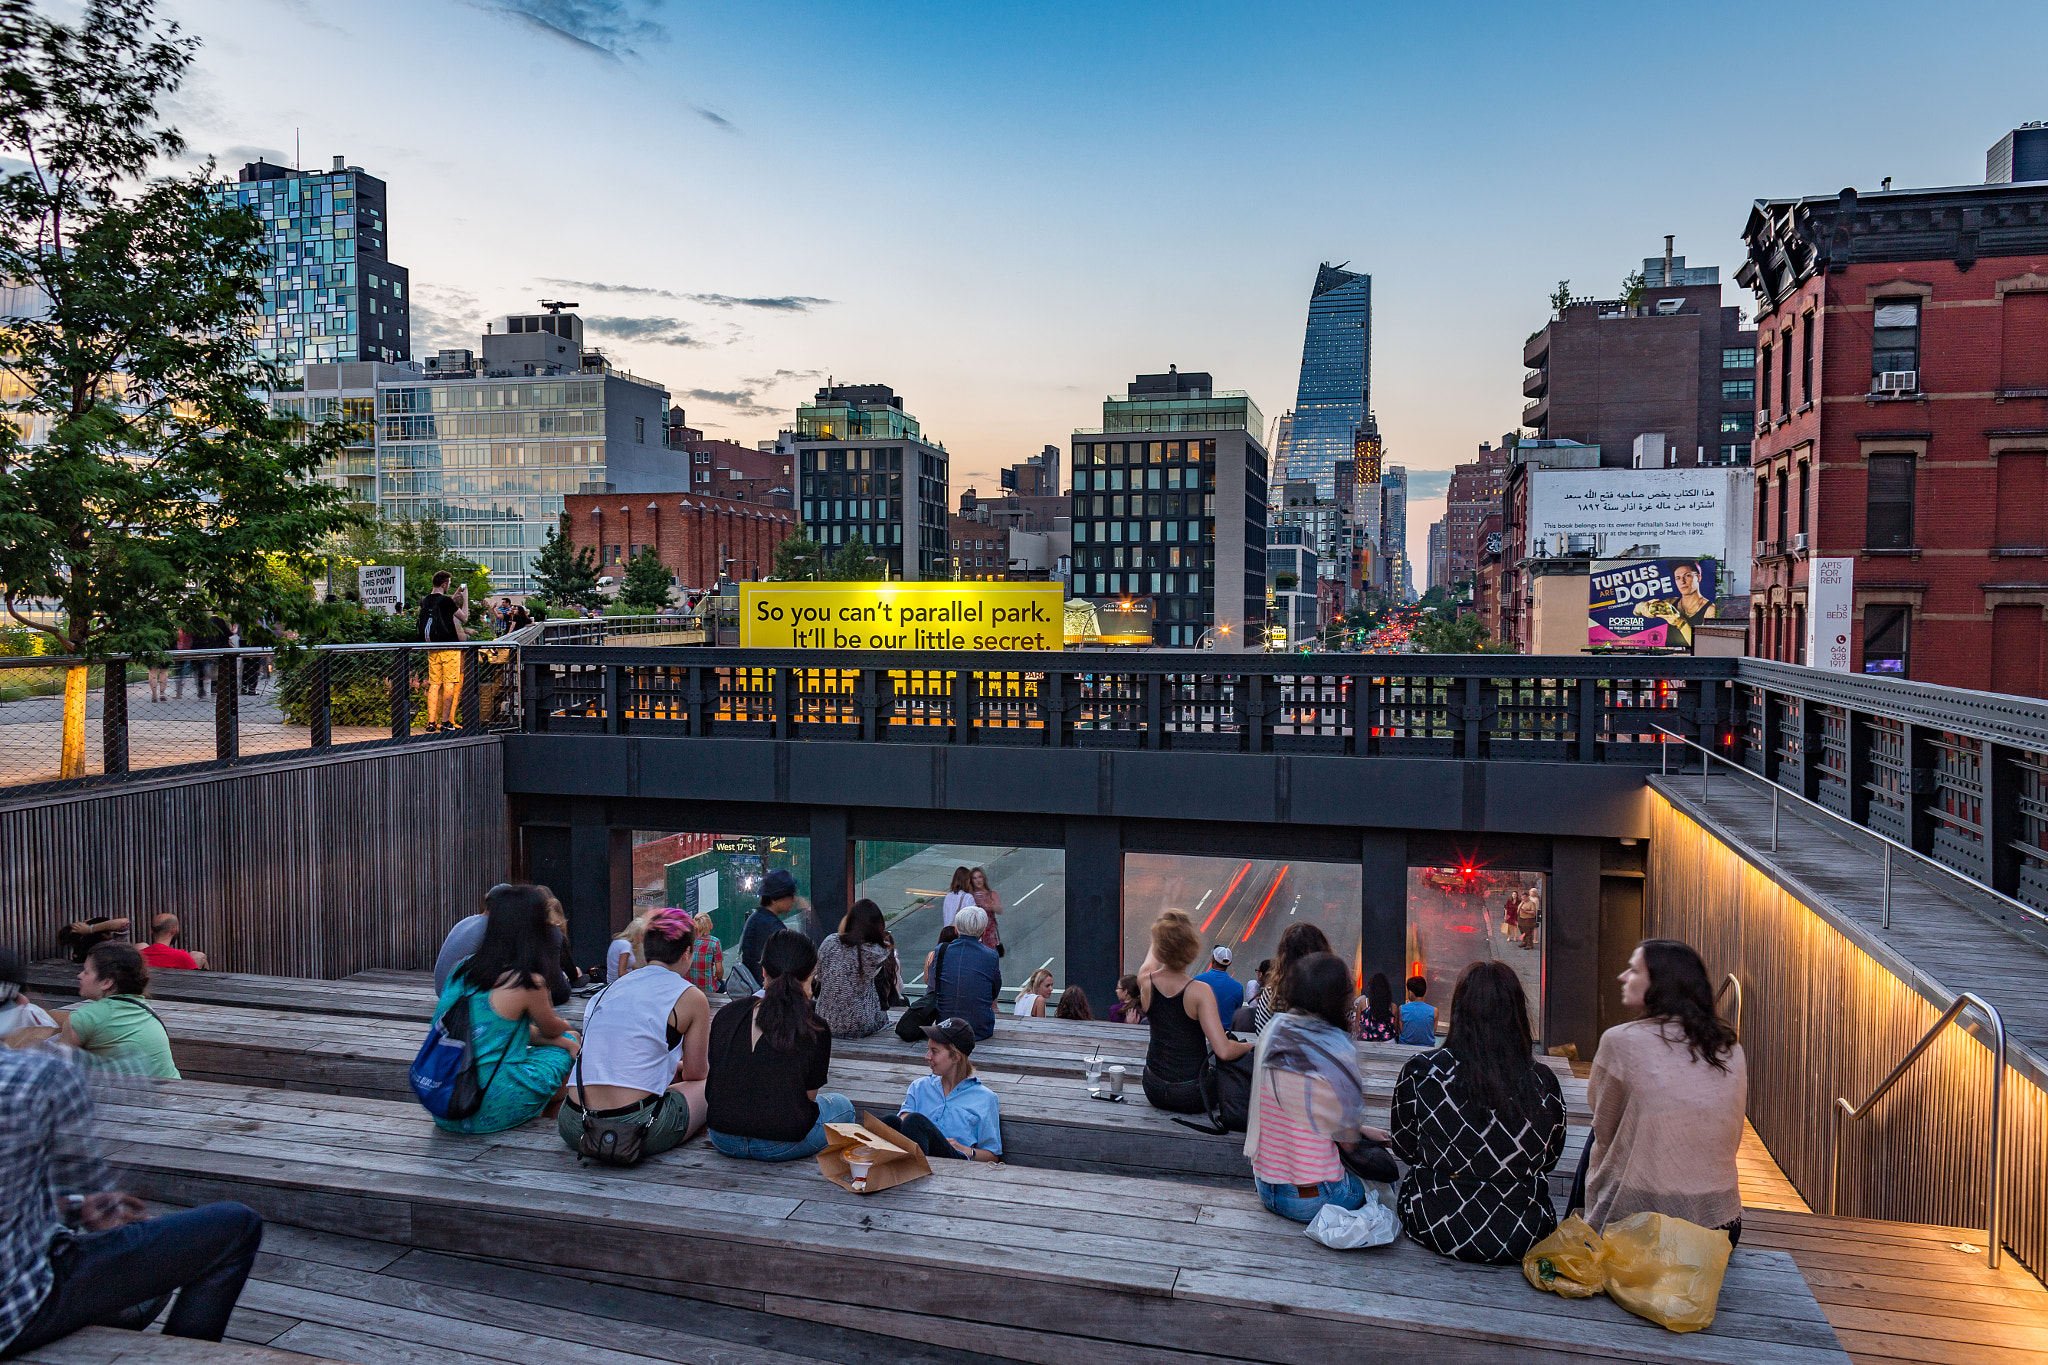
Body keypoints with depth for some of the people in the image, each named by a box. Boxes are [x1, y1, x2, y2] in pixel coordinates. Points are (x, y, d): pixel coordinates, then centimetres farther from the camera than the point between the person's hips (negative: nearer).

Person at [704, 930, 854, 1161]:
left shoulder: (726, 1014, 0)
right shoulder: (815, 1029, -12)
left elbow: (711, 1091, 10)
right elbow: (809, 1096, -1)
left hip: (723, 1141, 6)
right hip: (782, 1146, -6)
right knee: (843, 1106, 24)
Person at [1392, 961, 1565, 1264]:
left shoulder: (1420, 1072, -15)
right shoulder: (1543, 1083, -12)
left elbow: (1405, 1149, 0)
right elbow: (1548, 1159, 5)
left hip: (1436, 1229, -1)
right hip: (1519, 1239, 1)